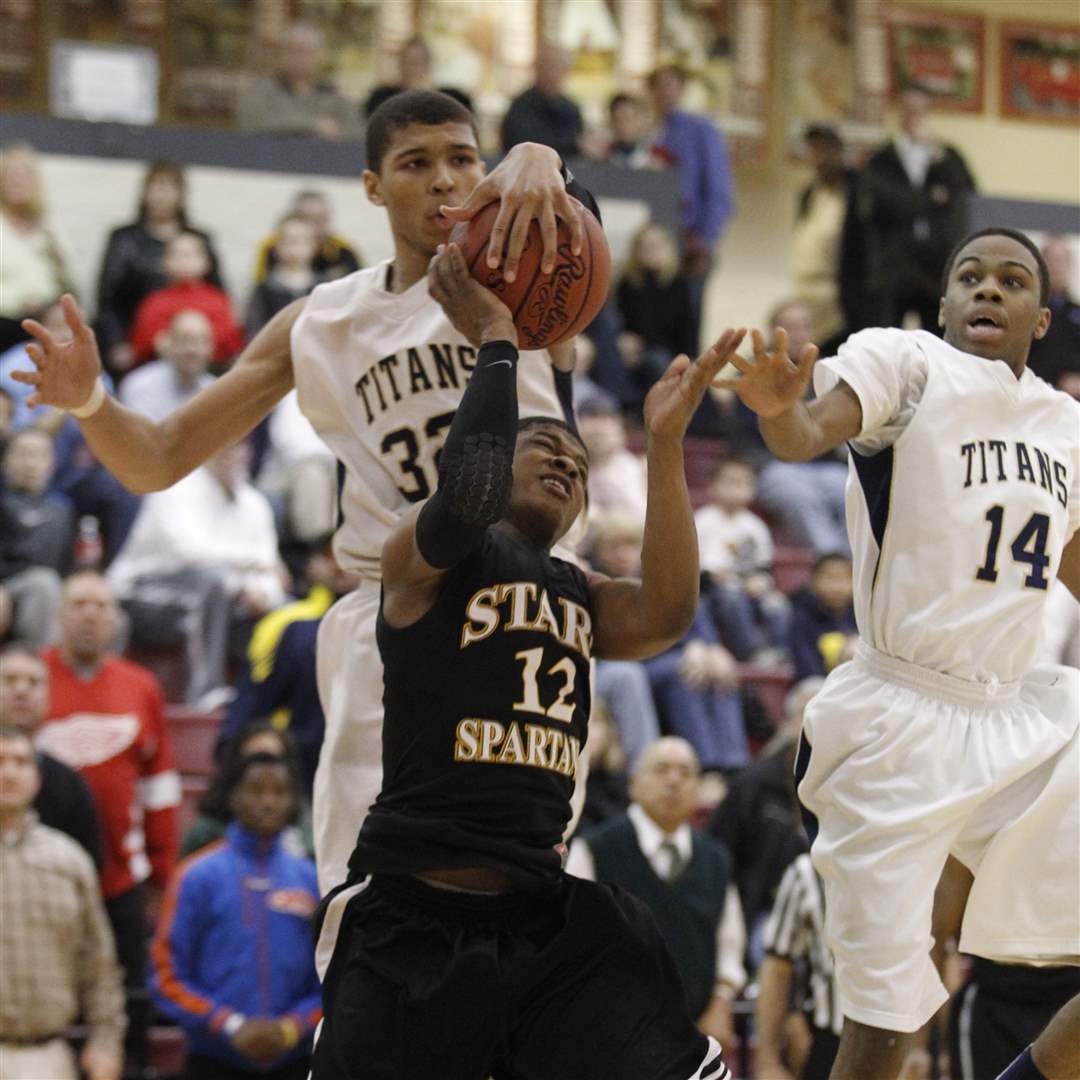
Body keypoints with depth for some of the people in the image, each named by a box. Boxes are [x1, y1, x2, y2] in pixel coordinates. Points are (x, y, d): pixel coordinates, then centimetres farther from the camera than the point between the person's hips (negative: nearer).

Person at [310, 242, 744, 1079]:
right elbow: (470, 485, -23)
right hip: (413, 918, -6)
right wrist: (495, 336, -11)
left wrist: (666, 442, -7)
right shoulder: (424, 551, 1)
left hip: (547, 918, 6)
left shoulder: (581, 596, 18)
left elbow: (665, 615, -3)